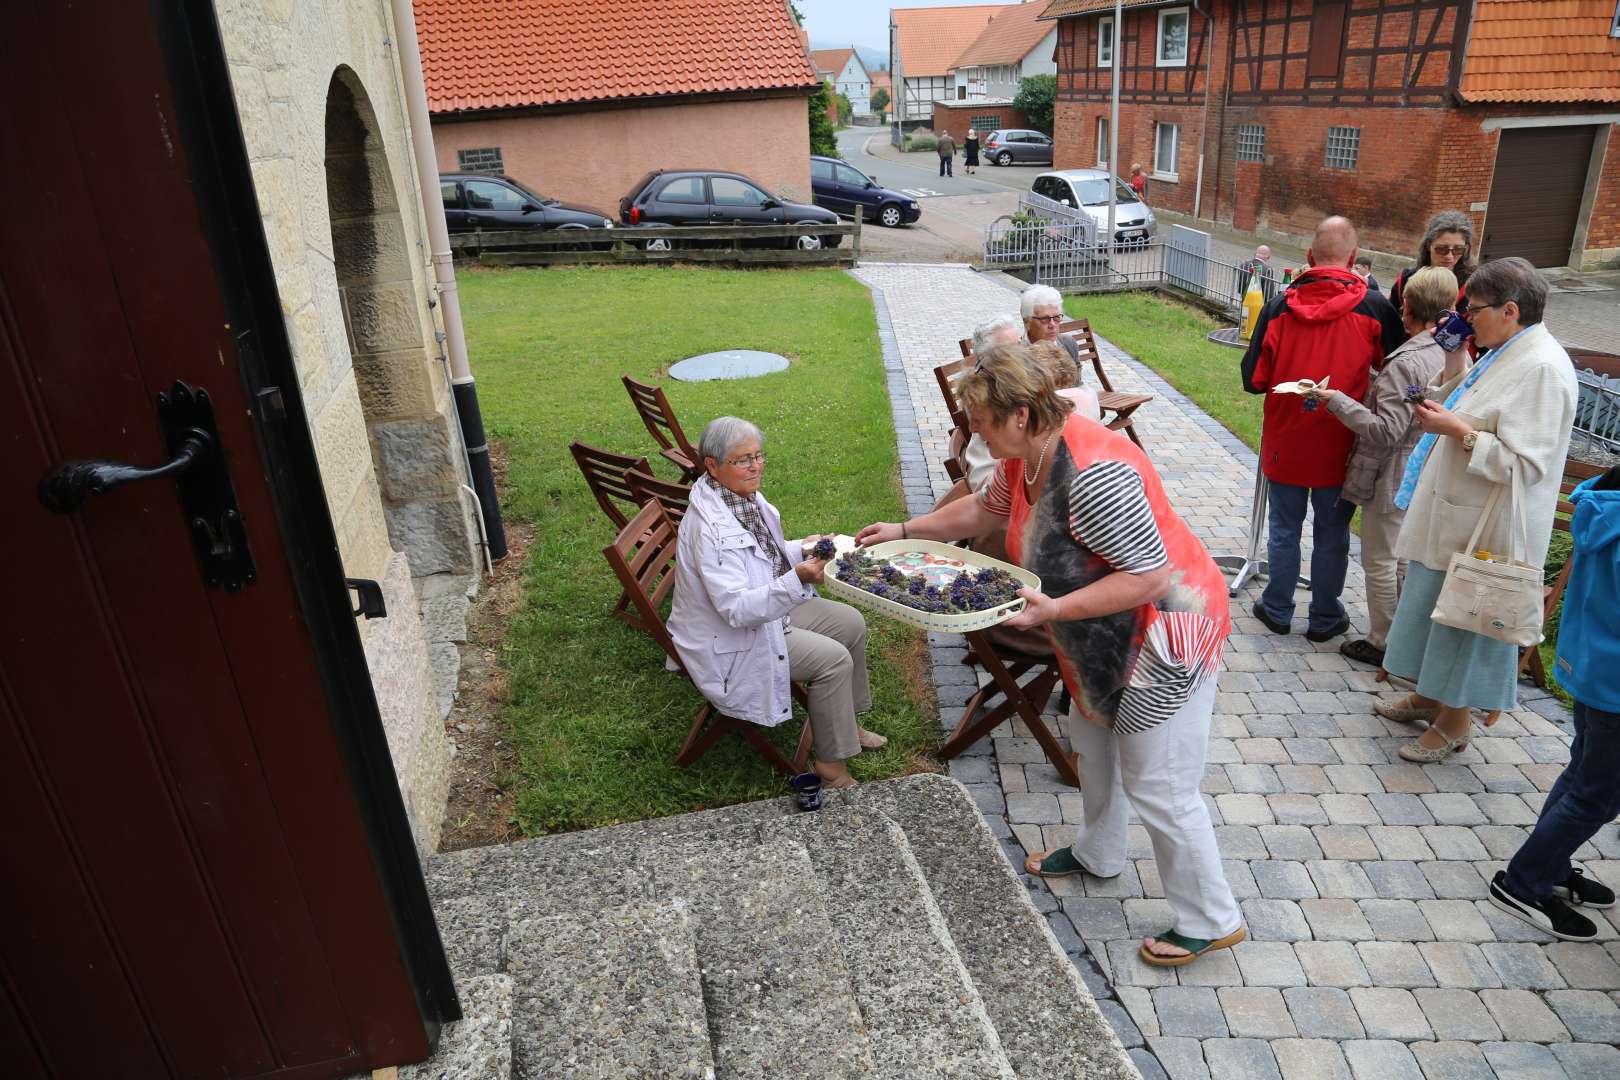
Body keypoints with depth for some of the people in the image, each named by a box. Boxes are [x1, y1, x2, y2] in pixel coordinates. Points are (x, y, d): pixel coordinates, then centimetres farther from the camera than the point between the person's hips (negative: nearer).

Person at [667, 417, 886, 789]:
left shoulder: (745, 496, -2)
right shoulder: (710, 528, -31)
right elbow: (737, 609, -35)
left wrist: (802, 550, -2)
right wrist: (797, 579, -44)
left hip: (771, 606, 10)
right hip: (730, 641, -9)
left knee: (851, 623, 7)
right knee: (834, 659, -16)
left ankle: (846, 722, 25)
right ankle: (831, 765, 1)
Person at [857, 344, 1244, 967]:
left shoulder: (1093, 474, -33)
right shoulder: (1025, 455, -3)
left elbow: (1149, 575, -31)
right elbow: (984, 509, 16)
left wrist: (1055, 609, -34)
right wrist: (904, 530, 14)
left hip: (1165, 633, -10)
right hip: (1109, 635, 10)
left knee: (1156, 786, 1)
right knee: (1092, 735, 26)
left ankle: (1211, 921, 23)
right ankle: (1098, 854, 50)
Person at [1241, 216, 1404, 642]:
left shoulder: (1279, 306, -10)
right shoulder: (1373, 307, -11)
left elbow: (1254, 379, -6)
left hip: (1285, 443, 1)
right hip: (1338, 446, -1)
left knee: (1284, 528, 15)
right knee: (1331, 534, 13)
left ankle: (1277, 609, 27)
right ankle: (1325, 618, 25)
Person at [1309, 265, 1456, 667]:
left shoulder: (1406, 363, -24)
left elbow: (1385, 430, -26)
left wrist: (1337, 401, -23)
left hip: (1392, 479, -8)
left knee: (1379, 561, 5)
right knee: (1404, 559, 21)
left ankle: (1381, 643, 17)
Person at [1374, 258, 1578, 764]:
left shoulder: (1542, 368, -21)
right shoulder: (1503, 355, 8)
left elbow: (1524, 464, -26)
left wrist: (1457, 430, -22)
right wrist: (1456, 365, 8)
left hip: (1484, 530, -9)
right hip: (1452, 514, 9)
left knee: (1465, 619, 6)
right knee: (1435, 611, 21)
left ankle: (1454, 723, 23)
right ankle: (1428, 697, 39)